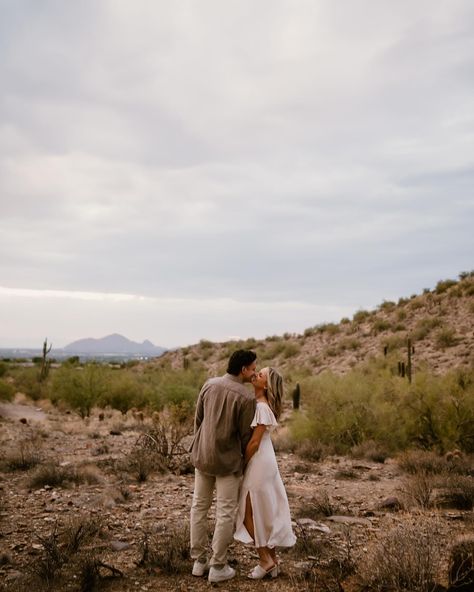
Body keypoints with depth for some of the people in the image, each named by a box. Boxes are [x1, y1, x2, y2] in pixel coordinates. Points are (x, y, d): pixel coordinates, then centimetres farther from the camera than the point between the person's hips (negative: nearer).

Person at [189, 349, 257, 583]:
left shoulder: (209, 385, -3)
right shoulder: (246, 397, -19)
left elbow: (198, 419, 5)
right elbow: (246, 435, -11)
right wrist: (245, 458, 9)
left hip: (202, 455, 6)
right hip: (227, 459, -5)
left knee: (199, 506, 15)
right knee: (225, 512, 6)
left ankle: (199, 560, 23)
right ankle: (218, 566, 13)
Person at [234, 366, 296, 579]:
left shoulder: (262, 407, -21)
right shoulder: (257, 403, 7)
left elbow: (254, 442, -20)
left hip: (258, 463, -9)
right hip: (263, 461, 9)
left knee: (250, 513, 3)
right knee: (267, 512, 14)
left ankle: (265, 560, 13)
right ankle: (272, 561, 23)